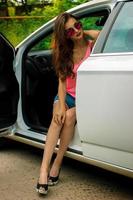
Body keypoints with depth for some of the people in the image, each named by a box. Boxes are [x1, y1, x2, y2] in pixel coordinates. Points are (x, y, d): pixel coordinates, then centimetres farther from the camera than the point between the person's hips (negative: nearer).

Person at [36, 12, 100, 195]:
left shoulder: (92, 46, -4)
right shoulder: (65, 53, 6)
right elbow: (62, 81, -3)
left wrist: (85, 33, -9)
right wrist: (61, 106, -18)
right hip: (68, 96, 2)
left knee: (70, 115, -32)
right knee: (58, 116, -29)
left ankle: (57, 164, -22)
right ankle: (44, 169, -39)